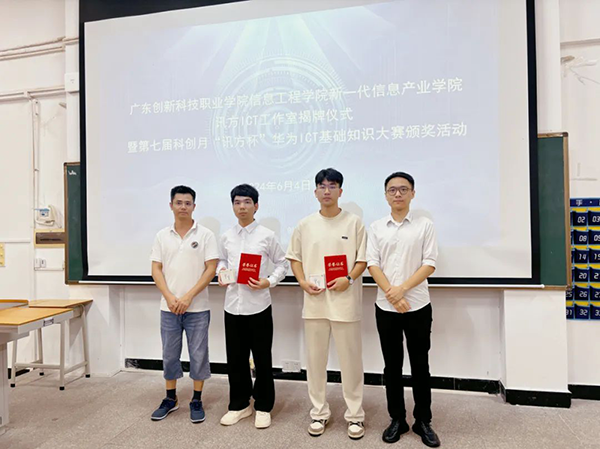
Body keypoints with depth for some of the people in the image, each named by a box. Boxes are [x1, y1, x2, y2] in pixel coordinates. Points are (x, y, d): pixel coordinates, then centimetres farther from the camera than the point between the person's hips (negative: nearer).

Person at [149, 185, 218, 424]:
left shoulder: (205, 235, -4)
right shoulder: (162, 236, 5)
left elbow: (211, 269, -8)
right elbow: (156, 270, 3)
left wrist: (189, 297, -14)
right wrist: (170, 297, -10)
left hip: (197, 308, -3)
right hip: (169, 307, 3)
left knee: (198, 354, 6)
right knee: (169, 354, 13)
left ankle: (197, 401, 21)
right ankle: (171, 399, 30)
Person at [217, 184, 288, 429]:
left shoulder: (267, 235, -4)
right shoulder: (226, 237, 6)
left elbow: (282, 263, 2)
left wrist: (269, 282, -13)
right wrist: (221, 272, -3)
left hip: (258, 305, -3)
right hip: (232, 304, 4)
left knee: (262, 359, 7)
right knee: (235, 359, 13)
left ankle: (263, 407, 24)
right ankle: (239, 404, 31)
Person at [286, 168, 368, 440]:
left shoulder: (354, 222, -1)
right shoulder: (305, 225, 6)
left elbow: (363, 259, 0)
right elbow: (294, 257, 11)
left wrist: (348, 279, -16)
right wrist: (302, 282, -4)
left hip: (345, 302, -2)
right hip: (314, 302, 3)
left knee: (350, 359, 7)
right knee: (315, 359, 12)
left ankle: (355, 414, 24)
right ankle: (319, 412, 29)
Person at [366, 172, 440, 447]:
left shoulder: (425, 225, 0)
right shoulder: (376, 228, 5)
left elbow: (429, 264, -5)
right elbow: (372, 264, -2)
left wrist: (402, 288, -16)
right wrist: (391, 294, -14)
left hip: (418, 306, -1)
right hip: (385, 307, 2)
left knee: (420, 365, 8)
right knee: (392, 365, 10)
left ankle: (423, 421, 24)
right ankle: (397, 419, 25)